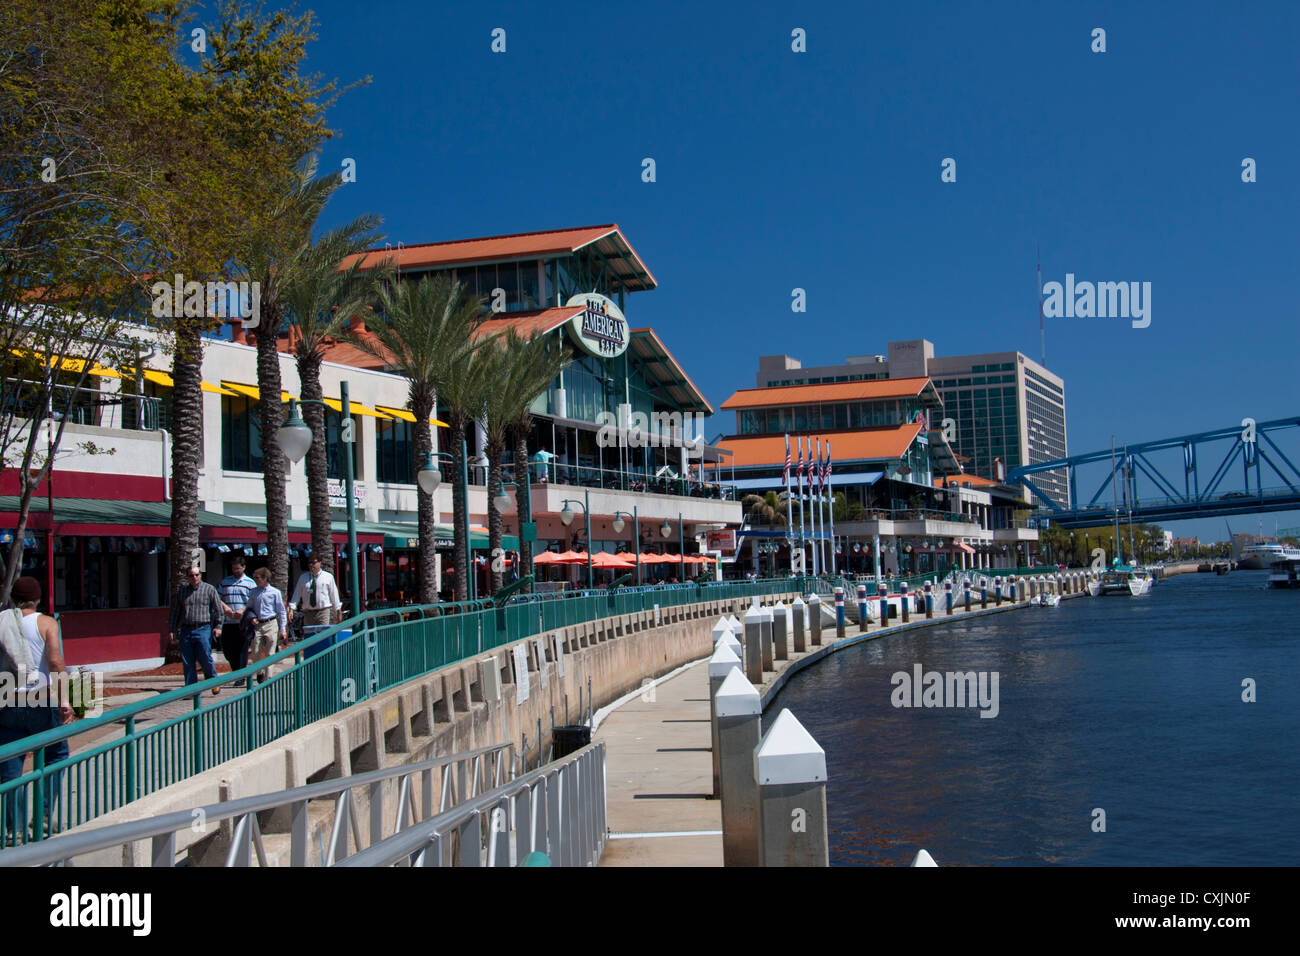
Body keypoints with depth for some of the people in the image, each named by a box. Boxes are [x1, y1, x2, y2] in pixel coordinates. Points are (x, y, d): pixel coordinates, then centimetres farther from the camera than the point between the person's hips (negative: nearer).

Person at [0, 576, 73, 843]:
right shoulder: (45, 623, -4)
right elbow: (55, 661, -16)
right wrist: (63, 700, -16)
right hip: (41, 701, -2)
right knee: (56, 755, 15)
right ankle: (45, 815, 8)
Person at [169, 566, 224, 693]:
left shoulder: (209, 589, 5)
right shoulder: (182, 590, 14)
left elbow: (218, 609, 7)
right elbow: (175, 611, 18)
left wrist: (217, 626, -2)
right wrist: (173, 630, 13)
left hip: (203, 629, -3)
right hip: (186, 629, 3)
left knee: (205, 659, -8)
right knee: (187, 662, 1)